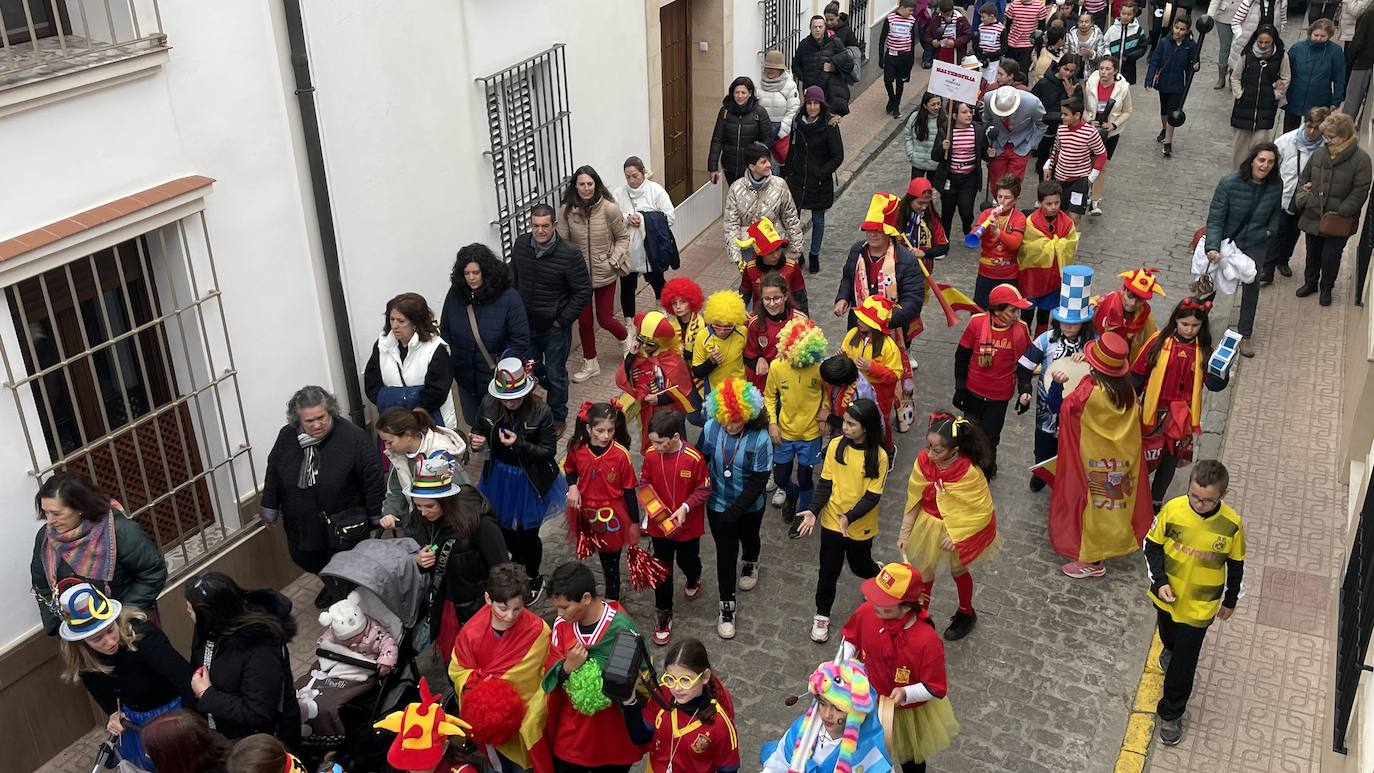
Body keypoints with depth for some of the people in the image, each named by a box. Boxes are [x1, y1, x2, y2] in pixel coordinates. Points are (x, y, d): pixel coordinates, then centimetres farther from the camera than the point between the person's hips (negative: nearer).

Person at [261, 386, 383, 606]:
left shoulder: (353, 437, -25)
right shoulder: (287, 437, -10)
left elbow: (373, 478, -17)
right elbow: (273, 472, 6)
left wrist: (376, 516, -10)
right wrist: (270, 509, 14)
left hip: (344, 527, -5)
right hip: (301, 524, 5)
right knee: (304, 559, 25)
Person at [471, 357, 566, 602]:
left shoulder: (541, 411, -25)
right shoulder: (489, 403, -16)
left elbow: (549, 451, -18)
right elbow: (479, 430, 2)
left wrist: (519, 444, -32)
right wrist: (476, 441, -22)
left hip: (530, 481, -4)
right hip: (499, 477, 4)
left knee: (527, 533, 13)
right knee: (503, 526, 23)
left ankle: (533, 578, 42)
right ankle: (517, 558, 56)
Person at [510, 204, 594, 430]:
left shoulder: (569, 254, -23)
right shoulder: (520, 244, -8)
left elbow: (583, 291, -15)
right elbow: (512, 278, 10)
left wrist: (563, 320, -14)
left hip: (555, 327, -4)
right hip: (526, 324, 4)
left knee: (555, 375, 10)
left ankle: (557, 417, 32)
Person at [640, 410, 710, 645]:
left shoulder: (694, 458, -24)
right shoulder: (650, 454, -13)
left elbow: (704, 489, -13)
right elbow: (644, 482, 2)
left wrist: (685, 507, -25)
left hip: (688, 524, -2)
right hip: (659, 523, 2)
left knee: (687, 561, 22)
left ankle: (694, 579, 58)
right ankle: (664, 614, 28)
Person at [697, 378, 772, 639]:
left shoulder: (760, 439, -28)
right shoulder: (711, 429, -20)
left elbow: (759, 481, -22)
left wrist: (735, 510, -22)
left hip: (750, 507, 0)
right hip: (718, 505, 0)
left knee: (749, 538, 29)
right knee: (725, 553, 8)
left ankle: (750, 564, 63)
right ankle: (726, 607, 23)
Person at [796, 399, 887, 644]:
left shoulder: (879, 456, -18)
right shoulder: (836, 446, -10)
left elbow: (872, 496, -17)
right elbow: (825, 483, -6)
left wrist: (849, 517, -30)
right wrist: (813, 511, -19)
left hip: (860, 526, -2)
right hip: (831, 520, 2)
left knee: (860, 567, 20)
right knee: (828, 571, 9)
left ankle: (879, 575, 55)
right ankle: (822, 616, 29)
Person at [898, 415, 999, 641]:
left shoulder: (970, 472, -33)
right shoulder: (923, 461, -22)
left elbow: (982, 511, -21)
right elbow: (914, 498, -10)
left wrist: (956, 536, -22)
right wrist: (905, 532, -9)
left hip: (961, 528, -3)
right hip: (928, 525, 3)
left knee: (958, 570, 23)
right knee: (923, 571, 17)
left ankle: (966, 613, 52)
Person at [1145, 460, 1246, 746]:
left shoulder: (1232, 525, -22)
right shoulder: (1172, 509, -22)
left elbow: (1236, 566, -5)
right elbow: (1152, 545, -8)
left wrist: (1231, 601, 6)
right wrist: (1160, 581, -18)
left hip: (1200, 604, -2)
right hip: (1167, 595, 2)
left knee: (1183, 663, 6)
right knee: (1168, 635, 31)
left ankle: (1171, 713, 25)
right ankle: (1170, 648, 66)